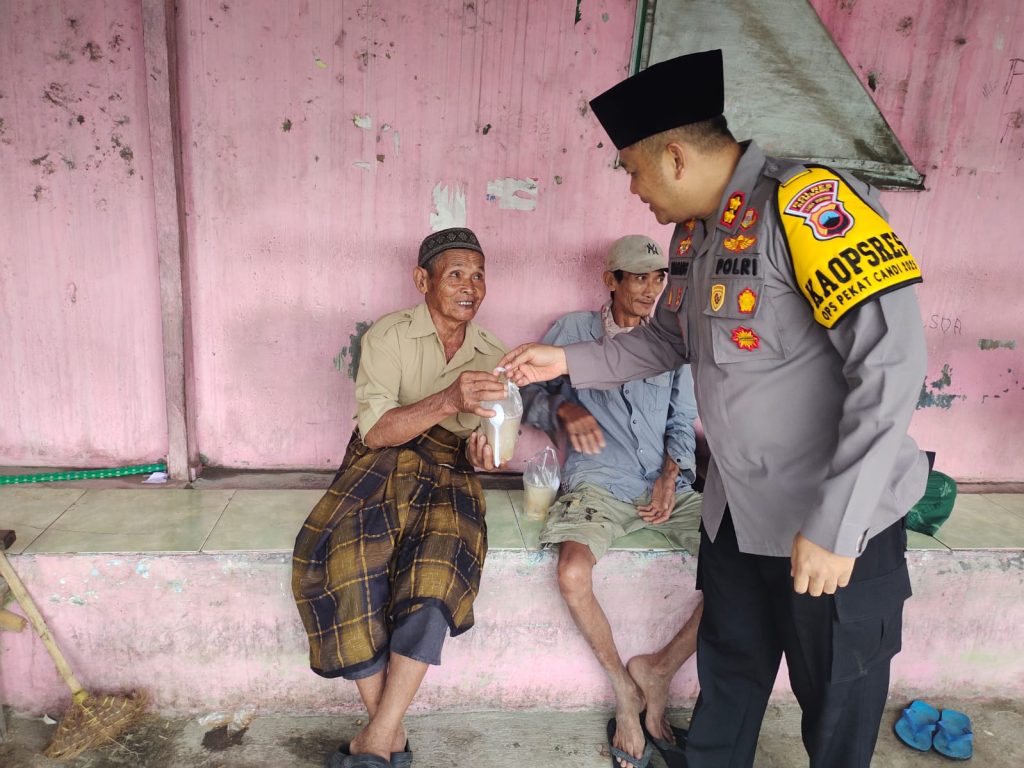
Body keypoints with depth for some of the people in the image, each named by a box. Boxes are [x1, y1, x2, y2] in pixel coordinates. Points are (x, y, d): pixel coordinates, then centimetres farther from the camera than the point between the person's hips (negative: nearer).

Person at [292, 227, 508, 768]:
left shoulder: (493, 356, 10)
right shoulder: (388, 335, -1)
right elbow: (375, 431, -12)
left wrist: (482, 449, -11)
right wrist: (447, 402, -29)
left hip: (449, 473, 2)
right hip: (383, 461, -1)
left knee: (438, 569, -30)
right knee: (345, 559, -31)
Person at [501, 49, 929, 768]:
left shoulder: (808, 201, -21)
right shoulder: (693, 232, 5)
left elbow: (892, 359, -27)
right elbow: (667, 340, 19)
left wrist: (834, 527, -26)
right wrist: (569, 361, 10)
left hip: (837, 525, -7)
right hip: (737, 514, 7)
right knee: (727, 681, 21)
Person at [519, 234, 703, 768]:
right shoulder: (574, 331, 9)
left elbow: (682, 422, 16)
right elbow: (531, 394, 5)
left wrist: (671, 476, -1)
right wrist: (566, 410, -17)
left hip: (667, 485, 4)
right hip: (599, 483, -3)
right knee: (573, 574, -31)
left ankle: (657, 672, 0)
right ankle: (626, 693, -3)